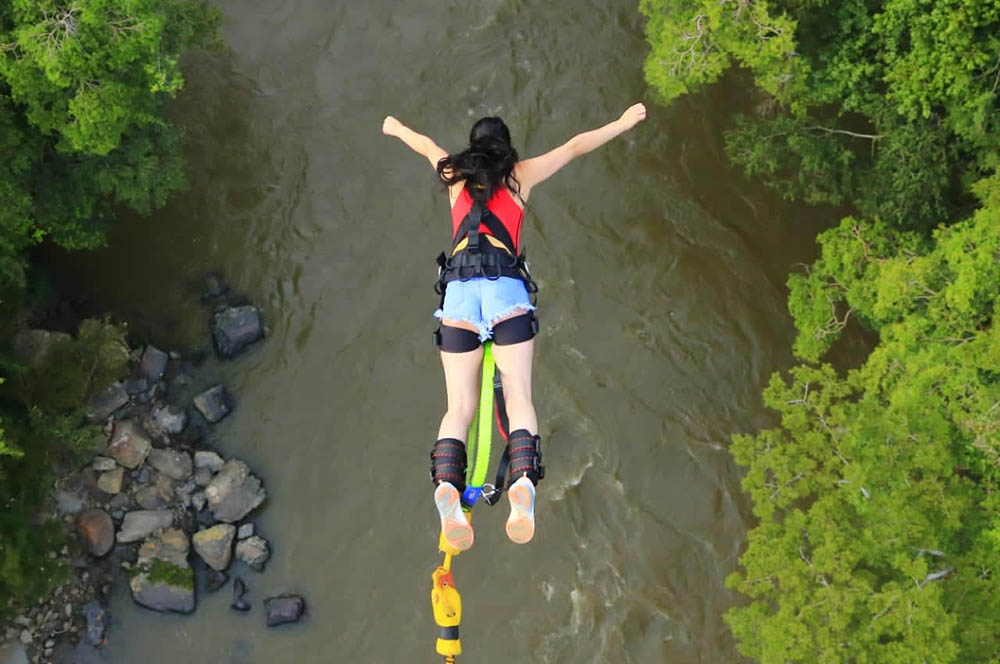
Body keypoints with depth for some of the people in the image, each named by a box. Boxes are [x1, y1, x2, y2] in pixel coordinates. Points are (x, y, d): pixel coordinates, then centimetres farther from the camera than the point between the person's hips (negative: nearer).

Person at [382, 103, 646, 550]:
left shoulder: (454, 176, 24)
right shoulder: (520, 175, 19)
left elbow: (425, 145, 44)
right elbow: (575, 147, 27)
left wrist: (396, 128, 64)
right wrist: (623, 123, 39)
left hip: (458, 292, 2)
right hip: (507, 288, -2)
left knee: (459, 407, 0)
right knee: (519, 397, -6)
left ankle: (447, 486, -26)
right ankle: (523, 482, -31)